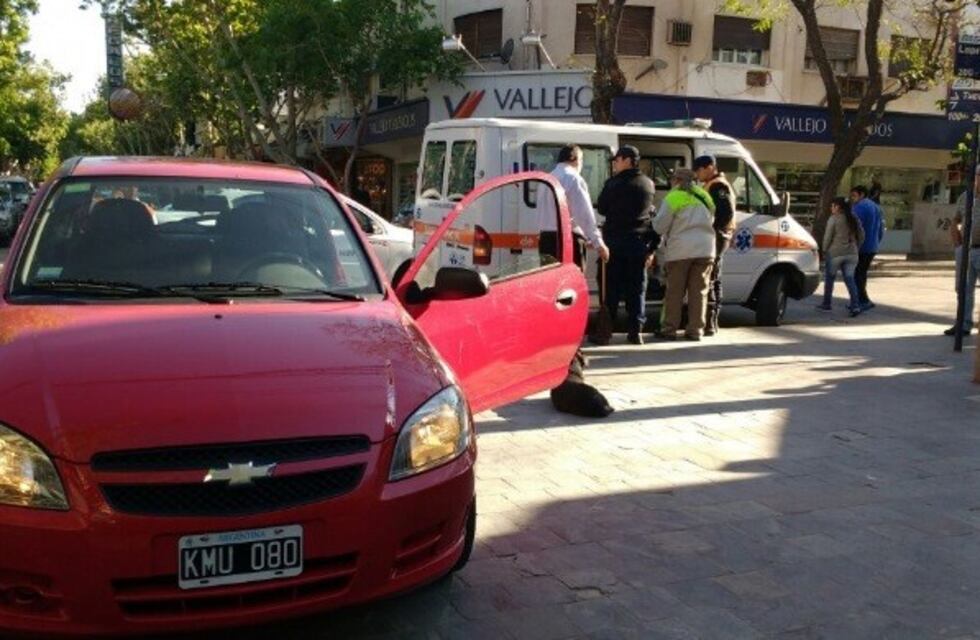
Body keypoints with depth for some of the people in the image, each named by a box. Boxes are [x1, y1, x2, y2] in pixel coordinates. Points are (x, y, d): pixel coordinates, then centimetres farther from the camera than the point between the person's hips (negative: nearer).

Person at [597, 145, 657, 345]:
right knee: (636, 288, 6)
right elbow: (653, 214, 13)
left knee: (611, 287, 3)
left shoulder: (614, 183, -7)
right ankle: (635, 331, 4)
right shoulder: (648, 184, 8)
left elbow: (601, 208, 3)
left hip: (615, 240, -3)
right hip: (639, 241, 3)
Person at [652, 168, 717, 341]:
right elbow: (711, 221, 23)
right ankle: (695, 330, 6)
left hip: (680, 249, -4)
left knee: (675, 291, 3)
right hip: (705, 249, 4)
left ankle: (669, 329, 5)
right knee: (699, 291, 7)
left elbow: (659, 226, -4)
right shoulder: (704, 196, 15)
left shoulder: (673, 198, -4)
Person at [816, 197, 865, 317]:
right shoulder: (854, 219, 9)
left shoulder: (833, 219, -9)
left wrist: (825, 251, 2)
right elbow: (861, 236, 11)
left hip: (835, 253, -5)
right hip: (851, 254, 5)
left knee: (829, 278, 11)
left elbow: (827, 237, -10)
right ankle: (855, 305, -9)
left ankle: (826, 304, 20)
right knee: (849, 278, 5)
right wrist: (855, 248, 18)